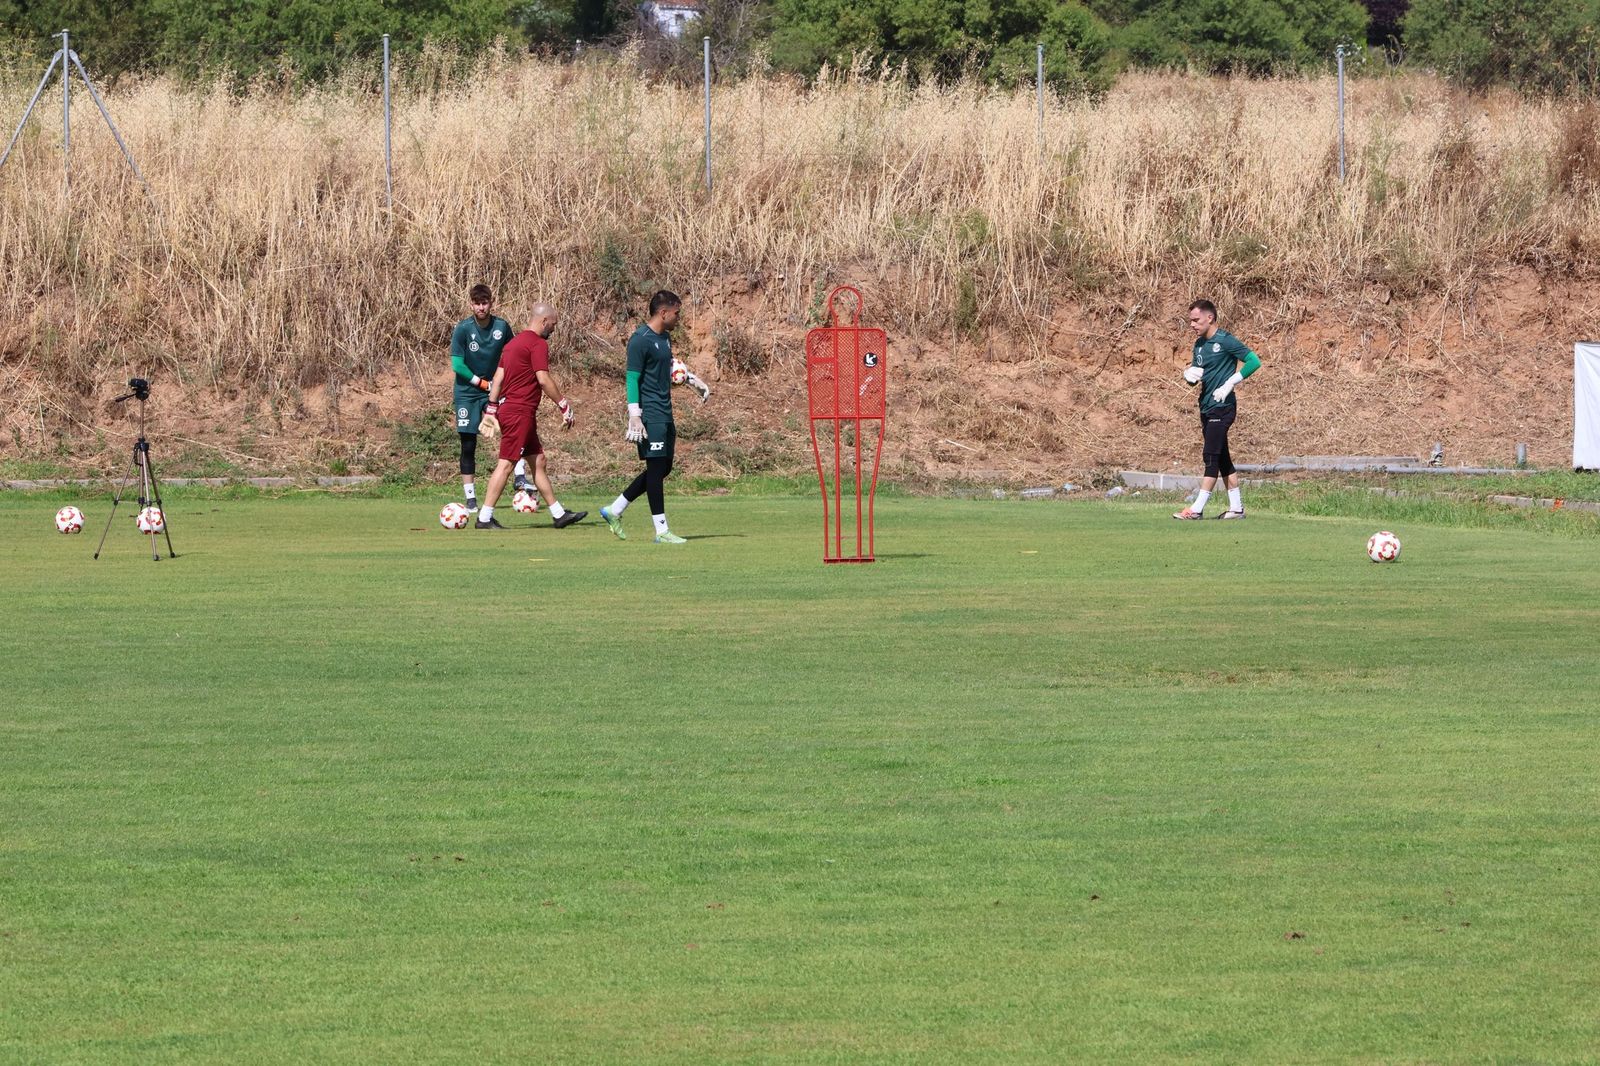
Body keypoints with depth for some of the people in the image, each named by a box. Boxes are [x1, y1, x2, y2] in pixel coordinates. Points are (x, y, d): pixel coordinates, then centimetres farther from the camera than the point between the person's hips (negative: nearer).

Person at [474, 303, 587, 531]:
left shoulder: (514, 343, 17)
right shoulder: (538, 344, -11)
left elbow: (498, 377, 17)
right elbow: (544, 379, -18)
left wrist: (491, 410, 18)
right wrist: (564, 405, -11)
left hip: (507, 408, 10)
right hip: (520, 412, -10)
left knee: (538, 460, 15)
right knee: (506, 464, -9)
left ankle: (559, 514, 20)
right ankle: (484, 518, -9)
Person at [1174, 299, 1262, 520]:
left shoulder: (1225, 341, -11)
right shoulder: (1200, 344, 14)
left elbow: (1254, 361, -16)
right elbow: (1193, 375, 18)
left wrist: (1229, 384, -17)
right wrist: (1189, 374, -7)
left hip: (1222, 407, -9)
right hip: (1207, 408, 9)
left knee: (1211, 456, -12)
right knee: (1222, 458, 11)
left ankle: (1197, 509, -16)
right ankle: (1236, 508, 15)